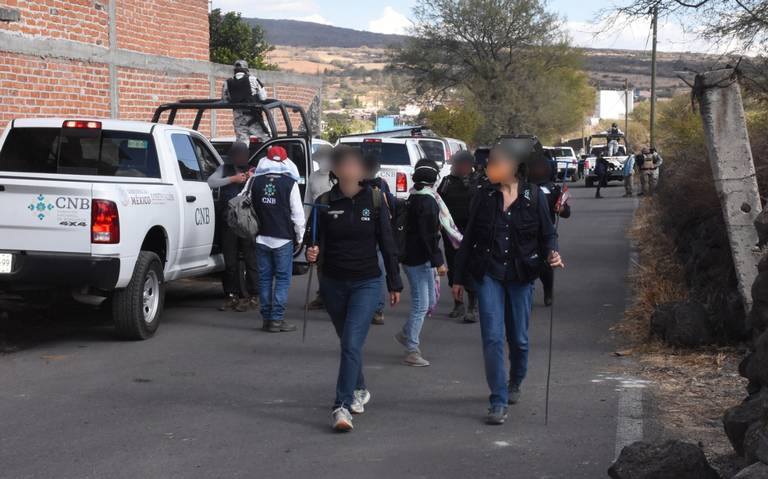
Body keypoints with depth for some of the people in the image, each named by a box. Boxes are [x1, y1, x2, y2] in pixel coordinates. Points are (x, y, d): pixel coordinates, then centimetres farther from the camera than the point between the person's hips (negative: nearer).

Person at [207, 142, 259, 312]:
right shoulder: (224, 169, 13)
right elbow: (211, 182, -3)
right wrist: (232, 179, -10)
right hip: (227, 220, 2)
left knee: (250, 259, -6)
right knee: (230, 261, 6)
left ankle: (253, 297, -2)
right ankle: (233, 296, 13)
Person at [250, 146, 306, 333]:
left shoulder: (256, 181, 5)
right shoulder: (289, 182, -8)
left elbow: (251, 207, 16)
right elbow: (297, 213, -5)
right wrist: (299, 237, 5)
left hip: (261, 238, 4)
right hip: (283, 239, -4)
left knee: (264, 277, 9)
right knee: (282, 278, 1)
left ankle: (267, 318, 12)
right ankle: (277, 319, -4)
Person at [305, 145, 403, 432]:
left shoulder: (374, 200, -3)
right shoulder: (324, 203, -1)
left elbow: (387, 244, 2)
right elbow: (320, 243, 2)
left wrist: (395, 284, 5)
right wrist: (313, 254, -22)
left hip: (366, 282, -2)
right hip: (333, 282, 2)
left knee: (352, 344, -14)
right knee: (347, 343, 16)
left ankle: (342, 406, -15)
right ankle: (359, 390, 38)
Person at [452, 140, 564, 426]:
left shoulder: (534, 197, -2)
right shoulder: (484, 197, 2)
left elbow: (547, 235, 6)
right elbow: (469, 239, 9)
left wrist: (551, 254, -17)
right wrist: (459, 278, 11)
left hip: (521, 276, 0)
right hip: (488, 275, 0)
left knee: (519, 338, 10)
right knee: (492, 338, -8)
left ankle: (515, 383, 39)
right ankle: (498, 402, -4)